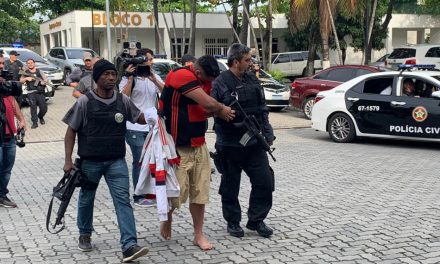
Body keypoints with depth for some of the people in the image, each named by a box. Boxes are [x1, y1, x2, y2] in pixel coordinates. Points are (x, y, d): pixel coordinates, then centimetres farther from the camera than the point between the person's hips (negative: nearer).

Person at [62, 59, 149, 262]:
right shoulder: (84, 102, -8)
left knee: (123, 200, -9)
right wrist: (68, 160, -9)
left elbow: (142, 119, 10)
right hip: (89, 161, -1)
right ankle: (85, 235, 40)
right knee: (86, 199, 16)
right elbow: (71, 131, -3)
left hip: (116, 161, 1)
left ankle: (129, 246, -12)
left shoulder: (122, 100, 0)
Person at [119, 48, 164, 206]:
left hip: (152, 126, 5)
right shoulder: (128, 78, -2)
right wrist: (130, 78, -18)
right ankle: (139, 196, 6)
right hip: (135, 128, -5)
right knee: (140, 162, -3)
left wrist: (153, 79, -18)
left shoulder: (155, 77, 11)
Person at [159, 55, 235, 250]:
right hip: (178, 148, -8)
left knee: (200, 193, 7)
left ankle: (199, 235, 17)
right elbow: (208, 103, -23)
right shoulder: (182, 75, -18)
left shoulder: (200, 80, 11)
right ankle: (167, 220, 30)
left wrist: (217, 112, -2)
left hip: (199, 146, 8)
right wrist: (221, 109, -4)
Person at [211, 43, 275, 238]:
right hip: (230, 145, -5)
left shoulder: (252, 79, 10)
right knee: (230, 185, 7)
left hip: (254, 142, 6)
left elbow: (262, 109, 15)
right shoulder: (220, 83, -10)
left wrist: (268, 134, 12)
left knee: (264, 181, 4)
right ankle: (233, 222, 24)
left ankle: (256, 220, 20)